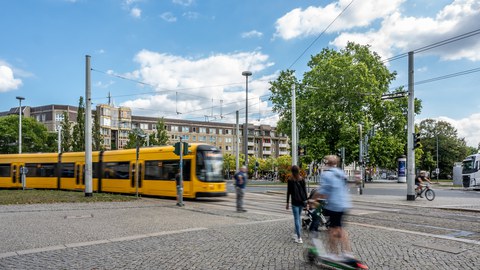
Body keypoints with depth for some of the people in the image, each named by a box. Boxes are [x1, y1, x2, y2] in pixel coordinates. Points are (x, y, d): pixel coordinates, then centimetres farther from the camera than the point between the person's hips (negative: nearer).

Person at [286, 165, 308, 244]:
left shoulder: (290, 180, -4)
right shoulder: (302, 179, 5)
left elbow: (288, 192, -3)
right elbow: (305, 190, 7)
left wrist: (287, 203, 1)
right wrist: (305, 200, 13)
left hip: (295, 202, -4)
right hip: (302, 201, 4)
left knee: (296, 219, -5)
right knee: (298, 217, 16)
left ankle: (299, 238, -9)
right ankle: (296, 234, 19)